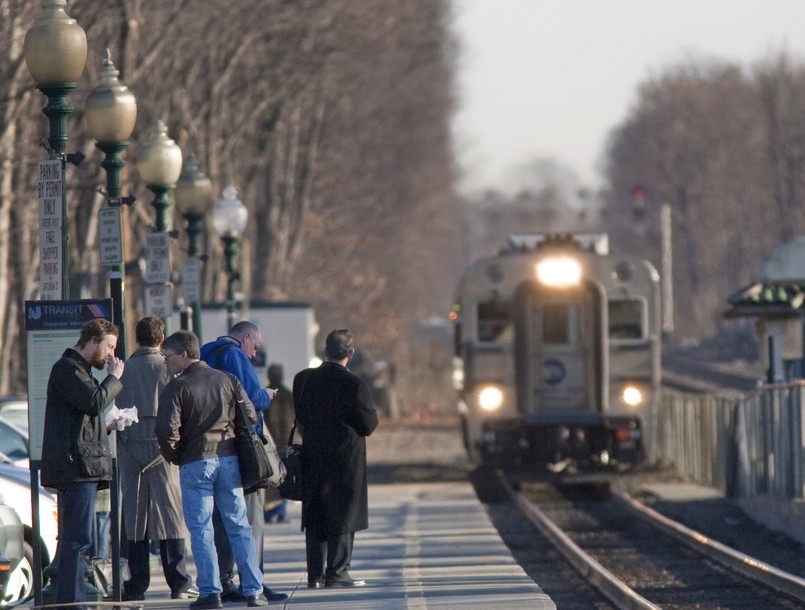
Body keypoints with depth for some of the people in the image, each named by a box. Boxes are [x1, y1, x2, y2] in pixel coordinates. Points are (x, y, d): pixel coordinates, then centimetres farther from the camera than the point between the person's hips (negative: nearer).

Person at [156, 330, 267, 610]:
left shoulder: (176, 388, -8)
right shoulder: (228, 380, 6)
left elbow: (167, 431, -16)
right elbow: (250, 416, 6)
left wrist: (175, 458, 2)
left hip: (195, 463, -4)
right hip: (229, 460, 4)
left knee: (201, 529, 1)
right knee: (239, 526, 9)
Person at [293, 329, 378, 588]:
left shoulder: (303, 380, 0)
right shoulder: (354, 385, -14)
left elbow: (300, 417, 6)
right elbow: (368, 425, -10)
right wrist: (371, 411, 8)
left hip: (312, 459, 4)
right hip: (345, 460, -4)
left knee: (314, 518, 11)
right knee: (343, 516, 3)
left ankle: (315, 574, 12)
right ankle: (337, 572, 1)